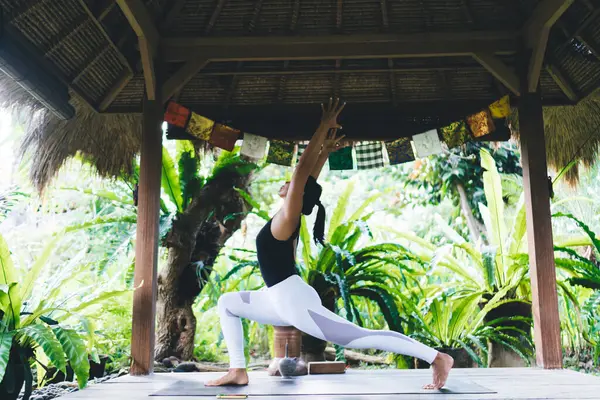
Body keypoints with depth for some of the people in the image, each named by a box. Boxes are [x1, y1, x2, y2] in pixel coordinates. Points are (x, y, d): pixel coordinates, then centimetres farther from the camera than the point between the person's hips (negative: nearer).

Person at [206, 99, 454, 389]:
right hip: (282, 301, 10)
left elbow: (304, 169, -16)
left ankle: (437, 358, -4)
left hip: (295, 301, -10)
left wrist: (325, 128, -13)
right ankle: (238, 371, 13)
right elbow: (309, 179, 19)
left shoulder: (288, 217, -9)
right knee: (227, 302, 20)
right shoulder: (287, 220, 12)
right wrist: (325, 151, 27)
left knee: (362, 337, -9)